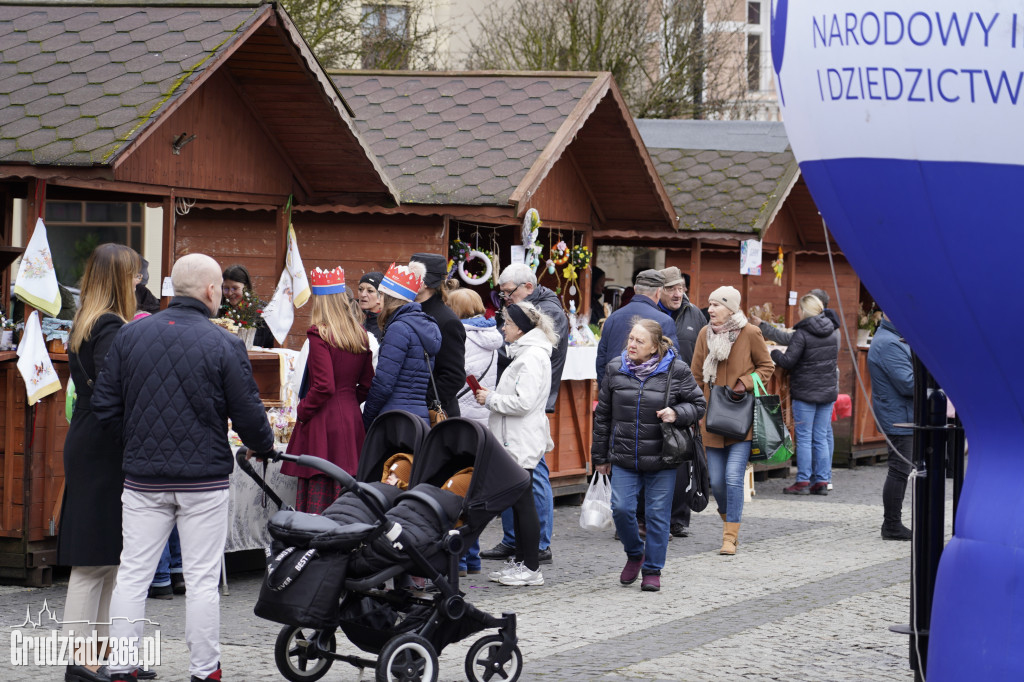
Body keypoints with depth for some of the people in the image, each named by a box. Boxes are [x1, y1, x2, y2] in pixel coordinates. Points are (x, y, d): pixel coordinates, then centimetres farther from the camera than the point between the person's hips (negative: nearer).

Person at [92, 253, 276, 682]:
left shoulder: (130, 335, 1)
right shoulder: (224, 345, -9)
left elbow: (105, 406, 4)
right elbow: (249, 416, -5)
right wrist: (264, 446, 15)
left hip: (143, 478, 3)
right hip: (204, 478, -3)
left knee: (133, 574, 7)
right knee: (202, 578, 5)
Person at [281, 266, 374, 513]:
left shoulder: (319, 335, -13)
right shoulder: (361, 336, 6)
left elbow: (324, 386, -18)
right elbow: (367, 384, 12)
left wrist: (302, 410, -5)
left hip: (323, 419, -7)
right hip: (352, 419, 7)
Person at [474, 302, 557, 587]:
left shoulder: (533, 357, -16)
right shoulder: (525, 352, 16)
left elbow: (524, 402, -23)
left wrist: (491, 399, -12)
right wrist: (491, 397, 10)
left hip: (522, 442, -10)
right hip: (516, 440, 10)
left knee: (524, 502, -6)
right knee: (518, 502, 14)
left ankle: (532, 569, -2)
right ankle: (520, 561, 20)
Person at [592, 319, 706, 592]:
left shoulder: (676, 370, -5)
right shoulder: (615, 369, 4)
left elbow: (698, 404, 5)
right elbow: (603, 415, 12)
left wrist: (677, 414, -17)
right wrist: (600, 456, 14)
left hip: (661, 459, -2)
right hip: (624, 457, 2)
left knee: (657, 514, 2)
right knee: (621, 508, -7)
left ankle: (653, 570, 17)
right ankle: (634, 554, 21)